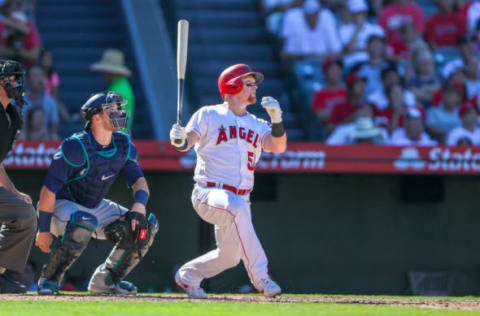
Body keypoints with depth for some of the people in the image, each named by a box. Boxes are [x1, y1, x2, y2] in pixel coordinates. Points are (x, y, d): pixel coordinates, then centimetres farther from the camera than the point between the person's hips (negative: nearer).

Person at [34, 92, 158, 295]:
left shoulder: (124, 146, -3)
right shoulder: (76, 147, -25)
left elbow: (138, 181, -5)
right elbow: (49, 190, -23)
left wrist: (138, 208, -27)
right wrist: (44, 230, -23)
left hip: (97, 208, 7)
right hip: (62, 206, -7)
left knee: (146, 226, -5)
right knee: (84, 224, -40)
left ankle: (106, 280, 6)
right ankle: (49, 279, -22)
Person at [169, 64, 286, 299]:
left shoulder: (256, 125, 16)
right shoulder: (209, 115, 4)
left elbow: (278, 147, 1)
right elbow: (187, 141, -9)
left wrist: (276, 120, -15)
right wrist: (179, 139, -32)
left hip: (240, 198, 6)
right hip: (208, 193, -6)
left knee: (230, 256, 4)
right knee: (238, 207, -36)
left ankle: (187, 276, 34)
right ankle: (260, 277, -35)